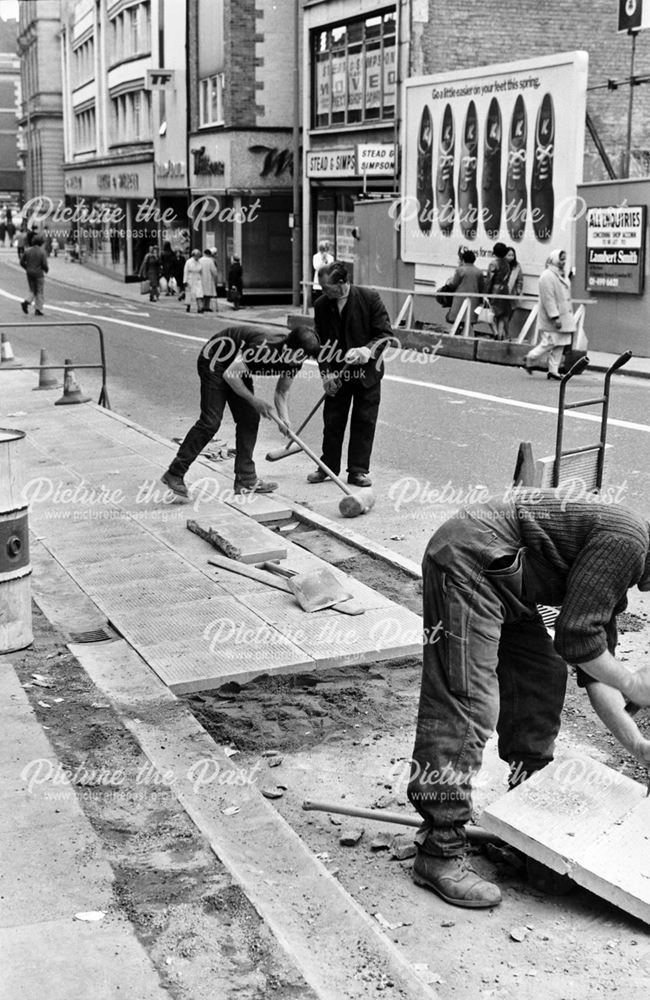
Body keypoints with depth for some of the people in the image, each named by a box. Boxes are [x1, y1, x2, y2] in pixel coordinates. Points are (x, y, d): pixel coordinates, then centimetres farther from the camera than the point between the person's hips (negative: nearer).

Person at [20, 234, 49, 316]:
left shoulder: (27, 250, 1)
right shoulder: (42, 252, -12)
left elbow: (22, 262, 2)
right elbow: (44, 264, -16)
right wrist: (46, 270, 5)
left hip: (29, 274, 4)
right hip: (39, 274, -4)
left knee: (32, 291, 18)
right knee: (39, 292, 8)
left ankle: (26, 302, -8)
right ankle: (38, 310, 8)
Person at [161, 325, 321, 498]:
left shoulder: (294, 361, -13)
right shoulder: (263, 345, -37)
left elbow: (281, 392, -2)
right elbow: (230, 374, -33)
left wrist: (284, 418, -19)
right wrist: (254, 401, -28)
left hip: (237, 366, 8)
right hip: (215, 362, -8)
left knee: (250, 419, 0)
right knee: (211, 421, -14)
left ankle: (246, 480, 6)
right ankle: (174, 474, -9)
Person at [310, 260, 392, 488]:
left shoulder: (369, 298, -12)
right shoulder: (321, 305, -4)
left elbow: (385, 333, -8)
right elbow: (320, 343, 1)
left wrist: (367, 350, -25)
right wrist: (326, 373, -9)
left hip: (367, 372, -2)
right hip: (337, 374, 2)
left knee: (364, 422, 2)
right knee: (332, 420, 6)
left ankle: (358, 470, 12)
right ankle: (328, 467, 21)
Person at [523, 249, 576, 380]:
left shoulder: (562, 275, 16)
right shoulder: (547, 276, -14)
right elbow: (548, 299, -20)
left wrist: (569, 315, 19)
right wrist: (555, 317, -23)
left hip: (564, 317, 9)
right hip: (551, 320, -9)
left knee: (559, 345, 7)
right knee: (548, 343, -8)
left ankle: (553, 370, 11)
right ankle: (529, 360, 11)